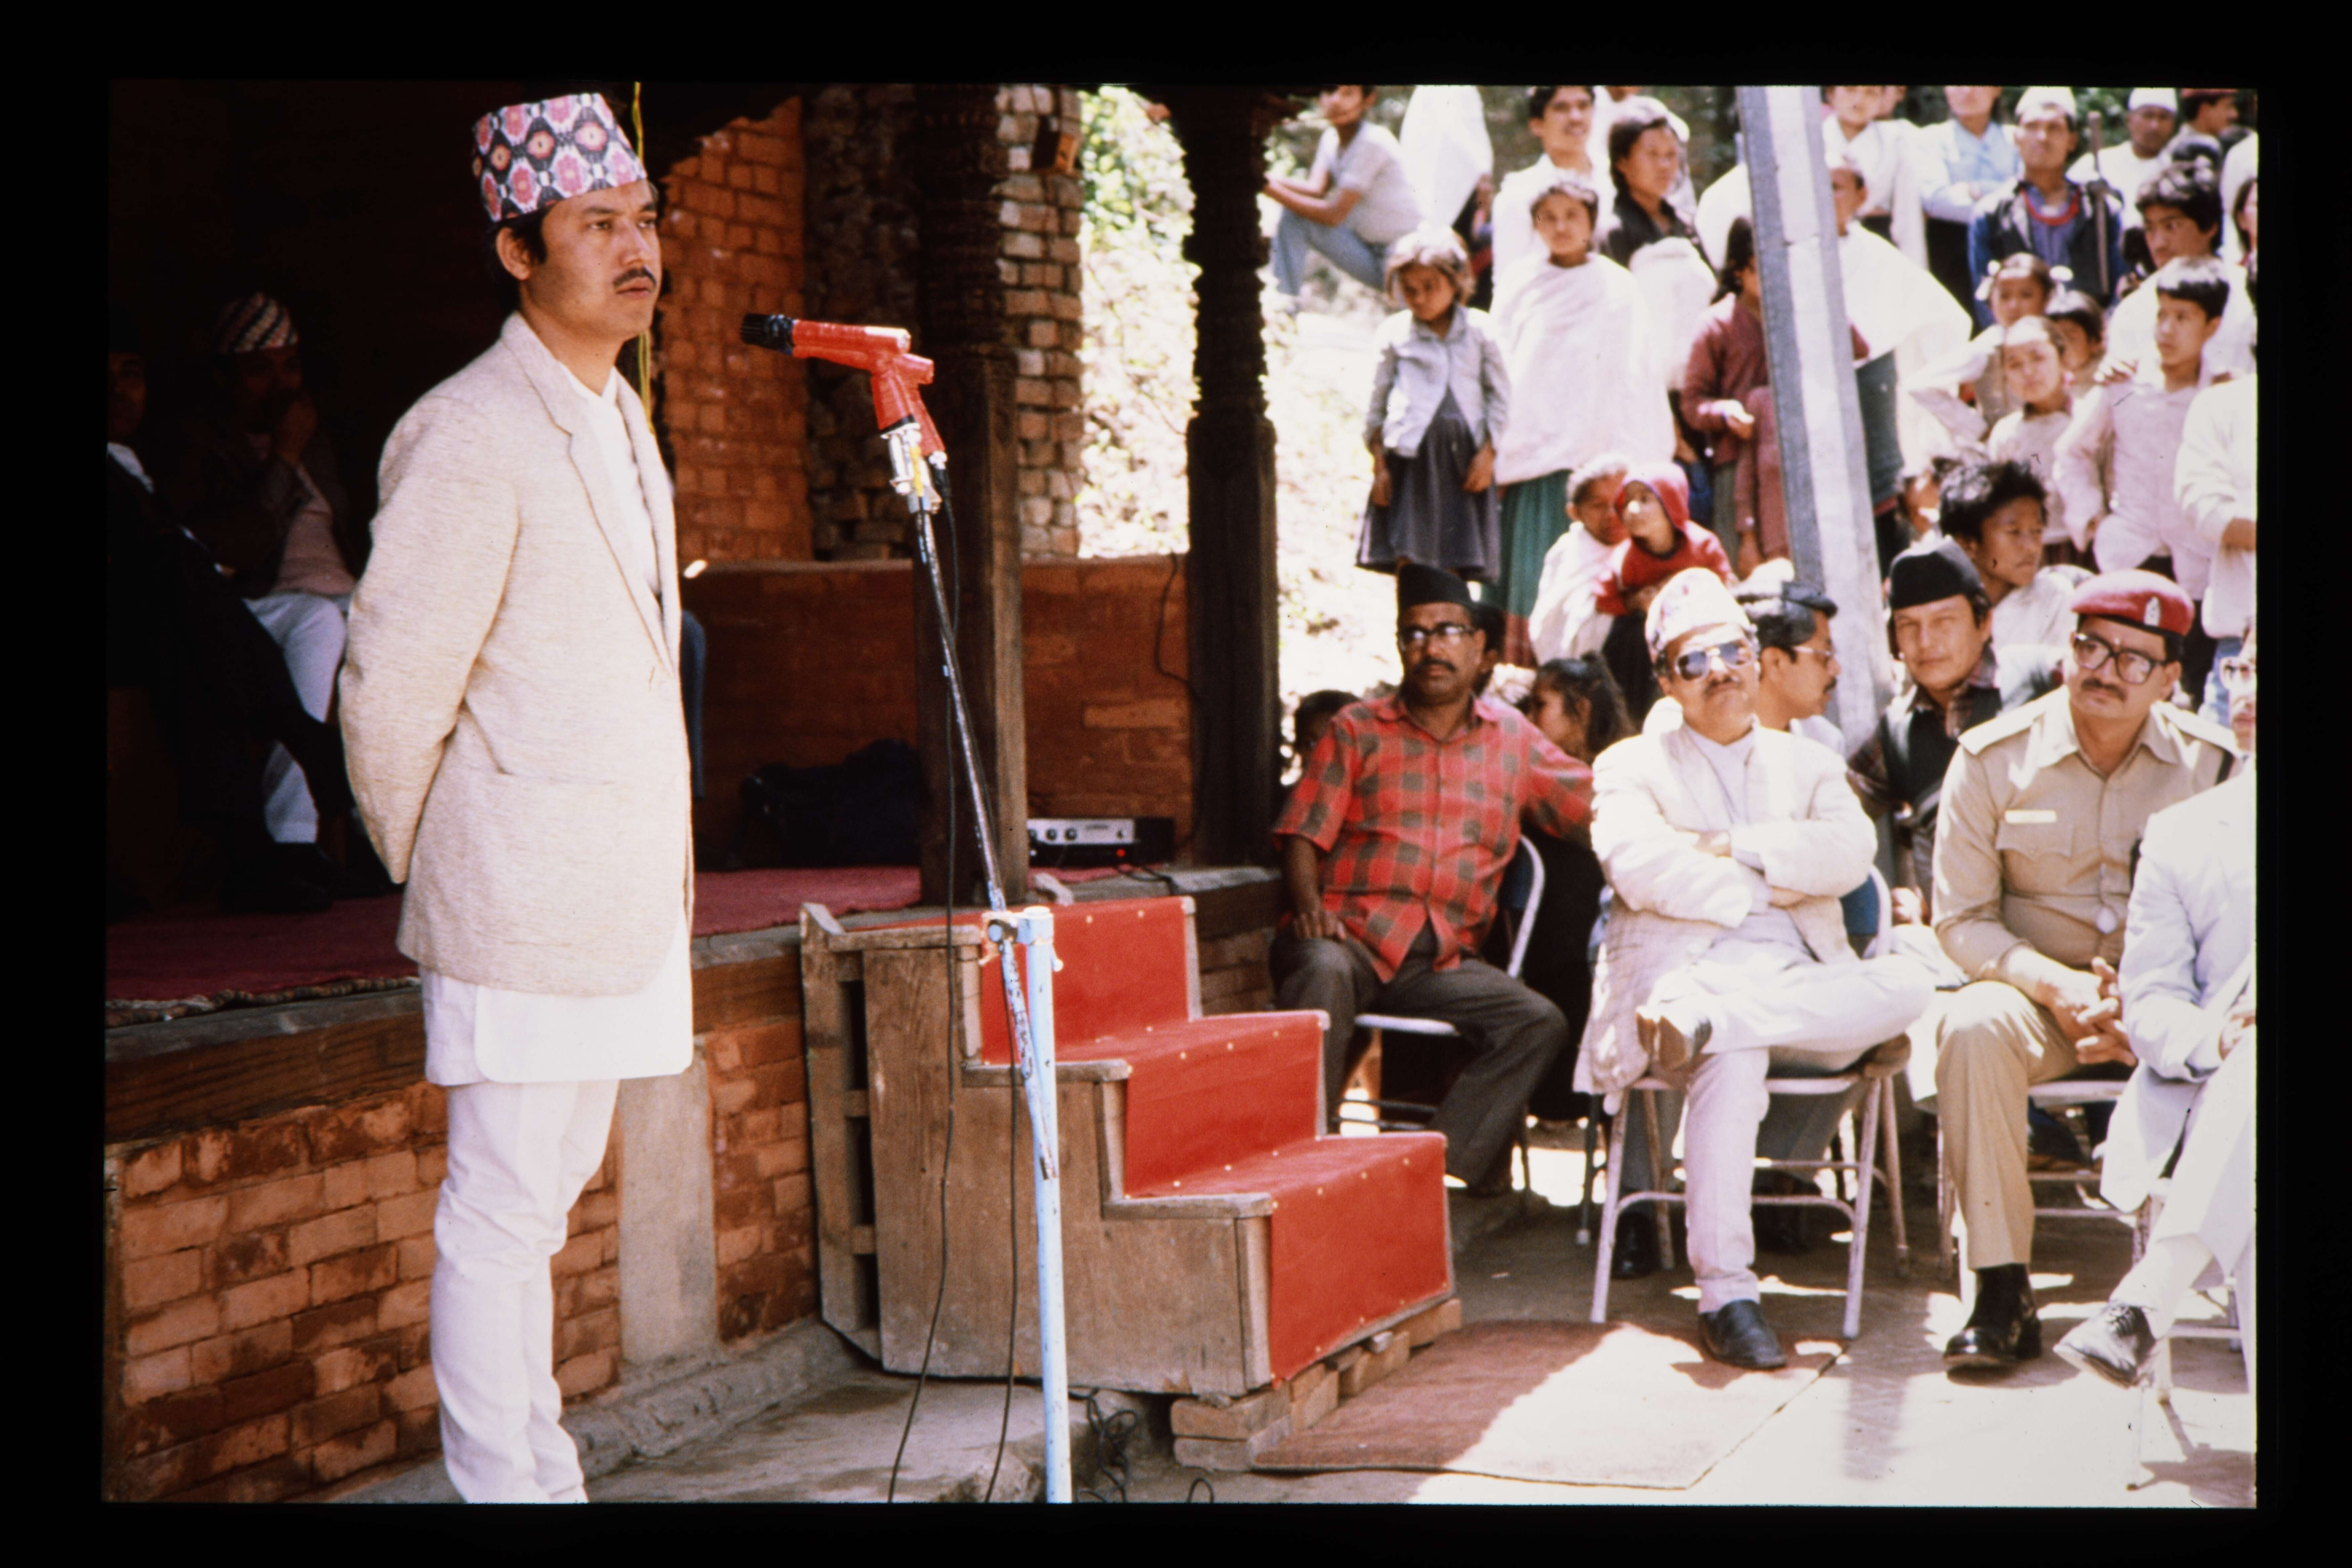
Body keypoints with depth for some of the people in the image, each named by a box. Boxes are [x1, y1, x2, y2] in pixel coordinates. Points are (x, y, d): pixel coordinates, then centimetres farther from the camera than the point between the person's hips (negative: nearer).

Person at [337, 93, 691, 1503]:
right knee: (504, 1209, -2)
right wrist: (417, 864, 1)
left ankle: (545, 1472, 26)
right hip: (525, 892, -9)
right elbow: (392, 687, -12)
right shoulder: (468, 437, -15)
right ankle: (503, 1485, 8)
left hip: (628, 883, 9)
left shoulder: (622, 416, 14)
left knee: (552, 1190, 16)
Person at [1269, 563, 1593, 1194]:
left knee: (1540, 1025, -22)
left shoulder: (1514, 740, 19)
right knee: (1323, 974, -37)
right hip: (1352, 935, -2)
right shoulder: (1357, 730, 12)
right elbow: (1302, 835, 3)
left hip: (1443, 960, 3)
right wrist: (1309, 907, -16)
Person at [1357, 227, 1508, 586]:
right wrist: (1379, 464, 3)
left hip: (1464, 454, 1)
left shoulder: (1479, 329, 7)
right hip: (1410, 451, -1)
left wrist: (1487, 453, 0)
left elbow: (1500, 394, 9)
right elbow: (1376, 403, 9)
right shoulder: (1395, 333, 6)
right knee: (1409, 562, -5)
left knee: (1453, 567, 1)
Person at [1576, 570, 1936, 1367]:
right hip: (1678, 970, -3)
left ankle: (1701, 1018, -35)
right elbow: (1639, 869, -5)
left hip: (1799, 987, 4)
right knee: (1735, 1057, -38)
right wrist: (1765, 890, -1)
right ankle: (1724, 1295, -35)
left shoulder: (1808, 765, 25)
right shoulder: (1632, 766, 17)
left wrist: (1729, 845, -4)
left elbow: (1850, 853, 2)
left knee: (1907, 984, -28)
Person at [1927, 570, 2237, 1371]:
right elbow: (1961, 920, -2)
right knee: (1973, 1027, -34)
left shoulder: (2211, 762, 1)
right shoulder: (1994, 757, -2)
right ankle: (2003, 1292, -30)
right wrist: (2055, 985, -19)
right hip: (2035, 986, 0)